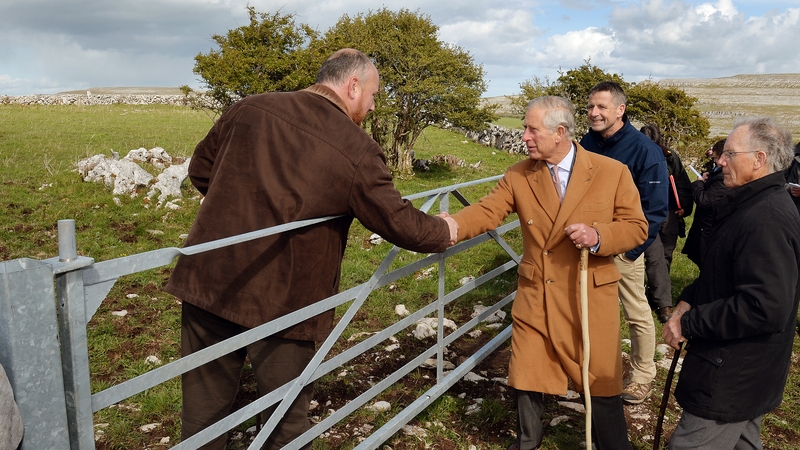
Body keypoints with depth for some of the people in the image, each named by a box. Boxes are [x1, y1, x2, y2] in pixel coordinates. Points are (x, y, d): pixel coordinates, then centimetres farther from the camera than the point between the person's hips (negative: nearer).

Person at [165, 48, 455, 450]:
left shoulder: (249, 108, 3)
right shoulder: (357, 150, -10)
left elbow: (201, 171, 14)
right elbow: (400, 224, -4)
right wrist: (444, 233, 15)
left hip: (208, 281, 4)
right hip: (280, 301, -4)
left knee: (203, 408, 19)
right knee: (287, 417, 17)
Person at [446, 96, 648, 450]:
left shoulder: (613, 172, -7)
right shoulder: (518, 175, -1)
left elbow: (636, 226, -4)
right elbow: (487, 211, -8)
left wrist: (598, 236, -23)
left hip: (590, 299, -2)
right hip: (535, 298, 3)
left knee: (601, 383, 11)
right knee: (526, 380, 16)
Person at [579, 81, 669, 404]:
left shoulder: (645, 150, -16)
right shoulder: (586, 144, 0)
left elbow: (655, 208, -14)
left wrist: (633, 248, -16)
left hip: (623, 247, -5)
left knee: (637, 314, 9)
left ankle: (643, 376, 26)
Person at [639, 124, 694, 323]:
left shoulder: (670, 156, 0)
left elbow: (684, 184, 8)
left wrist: (684, 207, -1)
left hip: (669, 215, 4)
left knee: (665, 256, 11)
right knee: (655, 258, -10)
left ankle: (654, 292, 30)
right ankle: (664, 304, -7)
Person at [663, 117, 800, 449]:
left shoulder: (767, 219, -25)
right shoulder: (752, 207, 11)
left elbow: (765, 309, -32)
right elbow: (722, 275, 20)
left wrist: (687, 323, -23)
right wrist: (688, 300, 2)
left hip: (731, 381, -11)